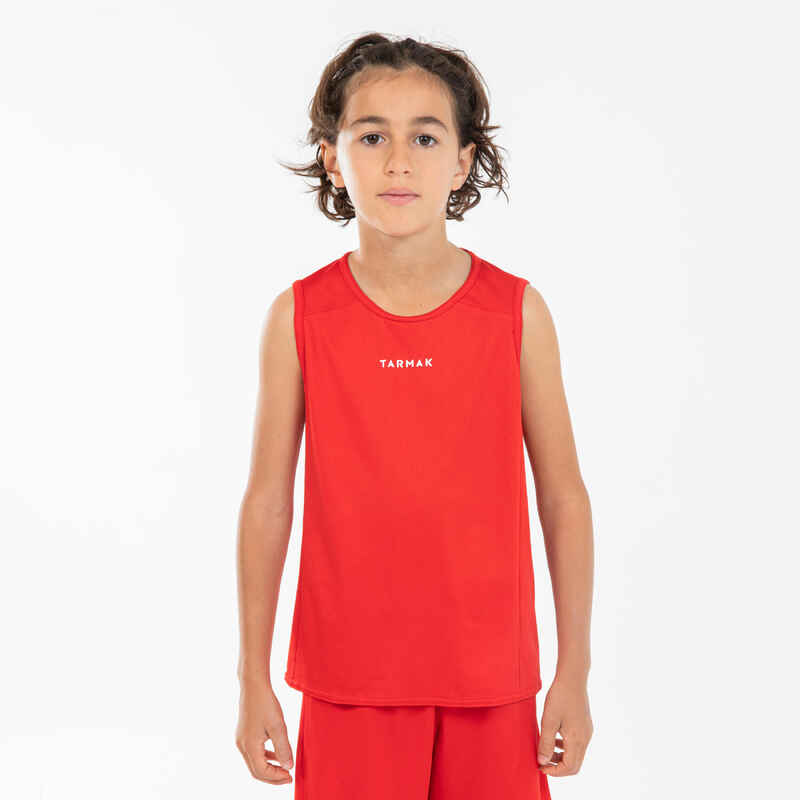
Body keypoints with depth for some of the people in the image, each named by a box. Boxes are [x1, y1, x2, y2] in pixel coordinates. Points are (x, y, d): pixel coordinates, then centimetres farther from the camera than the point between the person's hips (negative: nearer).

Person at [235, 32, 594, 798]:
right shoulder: (299, 317, -4)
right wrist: (253, 679, 3)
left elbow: (563, 495, 1)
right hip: (347, 674, 0)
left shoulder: (517, 312, -5)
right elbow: (267, 501, 1)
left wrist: (574, 672, 1)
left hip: (490, 675, 1)